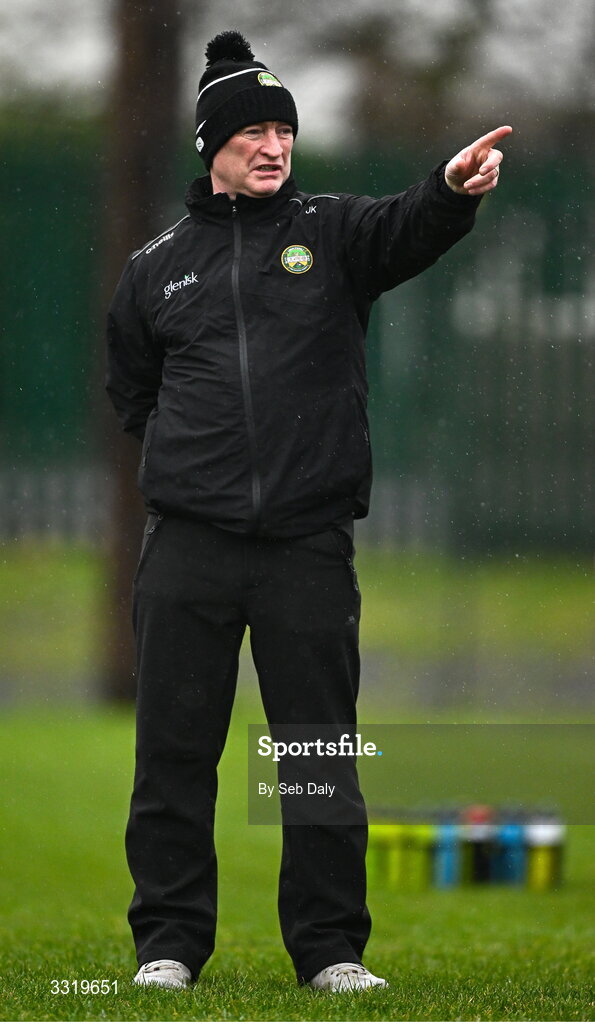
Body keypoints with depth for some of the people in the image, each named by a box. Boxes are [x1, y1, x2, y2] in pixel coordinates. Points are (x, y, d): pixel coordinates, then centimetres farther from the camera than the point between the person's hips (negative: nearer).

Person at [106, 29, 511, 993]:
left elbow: (410, 228, -14)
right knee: (175, 749, 2)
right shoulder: (156, 267, 12)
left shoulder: (332, 233, 8)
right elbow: (131, 392, 25)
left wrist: (455, 186, -35)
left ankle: (332, 948, 8)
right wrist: (191, 456, 10)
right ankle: (169, 940, 10)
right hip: (188, 544, 1)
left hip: (311, 543, -1)